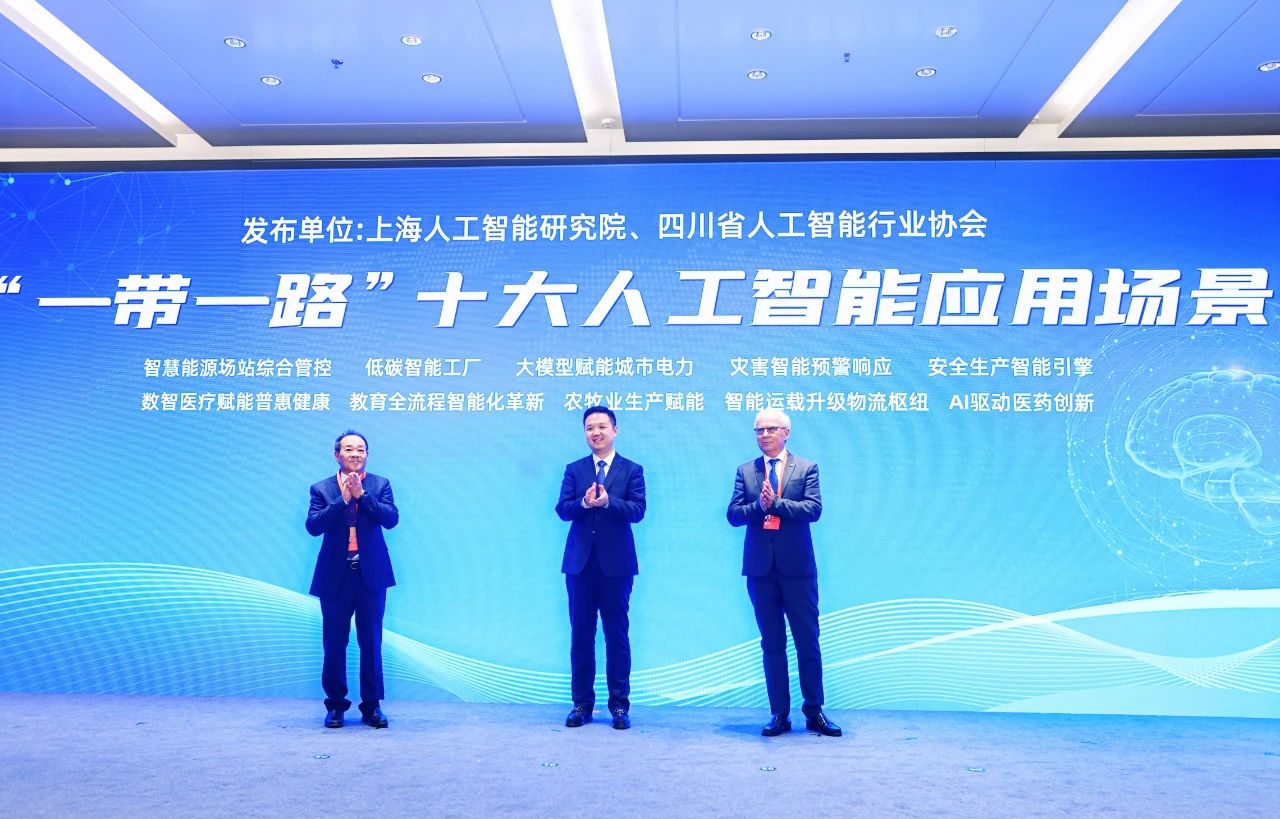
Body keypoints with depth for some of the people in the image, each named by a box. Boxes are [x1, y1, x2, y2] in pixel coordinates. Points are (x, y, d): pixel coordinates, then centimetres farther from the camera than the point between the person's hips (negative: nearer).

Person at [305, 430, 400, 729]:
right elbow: (313, 526, -10)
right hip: (335, 576, 0)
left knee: (371, 642, 4)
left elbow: (391, 519, -10)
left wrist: (362, 495, -16)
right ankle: (336, 704, 19)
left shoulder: (380, 485, 4)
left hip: (371, 575, 0)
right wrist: (343, 499, -17)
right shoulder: (322, 489, 3)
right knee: (334, 643, 7)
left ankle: (372, 705, 13)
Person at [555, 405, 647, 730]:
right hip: (580, 563, 2)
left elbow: (637, 510, -8)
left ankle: (619, 705, 12)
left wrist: (608, 501, -24)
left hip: (616, 564, -2)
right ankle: (582, 703, 16)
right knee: (581, 635, 6)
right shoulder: (574, 470, 10)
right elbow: (562, 509, -2)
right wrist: (584, 502, -21)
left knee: (617, 635, 4)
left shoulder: (632, 470, 4)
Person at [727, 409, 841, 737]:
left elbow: (814, 509, -10)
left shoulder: (806, 468, 3)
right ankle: (779, 714, 15)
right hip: (760, 567, 2)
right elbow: (733, 513, 0)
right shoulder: (746, 471, 9)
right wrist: (759, 506, -18)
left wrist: (775, 503, -17)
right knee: (771, 643, 7)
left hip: (797, 566, -2)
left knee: (808, 640, 4)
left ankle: (814, 712, 16)